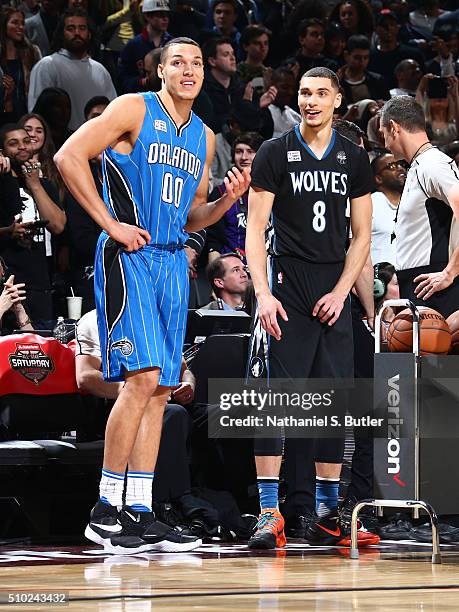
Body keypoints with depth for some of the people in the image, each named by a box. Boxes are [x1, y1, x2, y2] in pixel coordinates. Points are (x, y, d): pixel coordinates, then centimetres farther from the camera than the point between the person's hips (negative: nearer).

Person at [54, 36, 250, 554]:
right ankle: (105, 511, -11)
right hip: (127, 256, -8)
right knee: (142, 377, -17)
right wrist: (111, 224, -14)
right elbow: (68, 157, -12)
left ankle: (139, 514, 7)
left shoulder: (203, 137, 18)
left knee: (159, 389, 4)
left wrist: (228, 200, 4)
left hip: (172, 262, 8)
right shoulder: (134, 110, -4)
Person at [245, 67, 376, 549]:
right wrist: (263, 294, -15)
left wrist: (340, 292, -2)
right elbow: (256, 230, -4)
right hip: (287, 291, -3)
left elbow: (362, 237, 11)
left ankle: (327, 511, 12)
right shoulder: (275, 153, 1)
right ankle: (269, 514, -10)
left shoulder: (354, 159, 10)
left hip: (333, 295, 4)